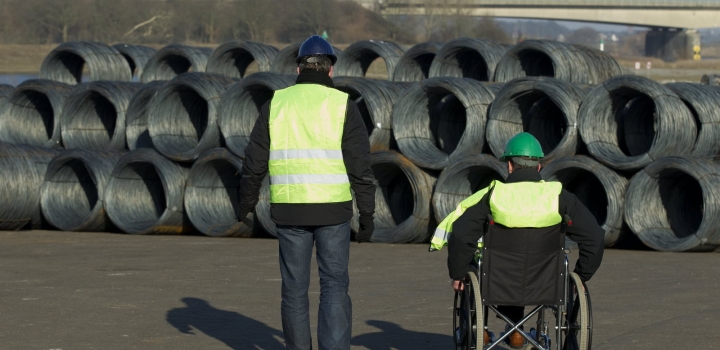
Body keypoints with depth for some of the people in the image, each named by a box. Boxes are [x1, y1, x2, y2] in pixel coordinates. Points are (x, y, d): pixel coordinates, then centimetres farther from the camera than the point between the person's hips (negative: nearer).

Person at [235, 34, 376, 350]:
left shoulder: (276, 103, 4)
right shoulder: (342, 105, -3)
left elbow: (255, 161, 5)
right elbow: (360, 166, -7)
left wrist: (246, 203, 17)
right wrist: (367, 215, -2)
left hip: (289, 209, 2)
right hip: (332, 207, -2)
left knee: (294, 287, 11)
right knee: (334, 285, 2)